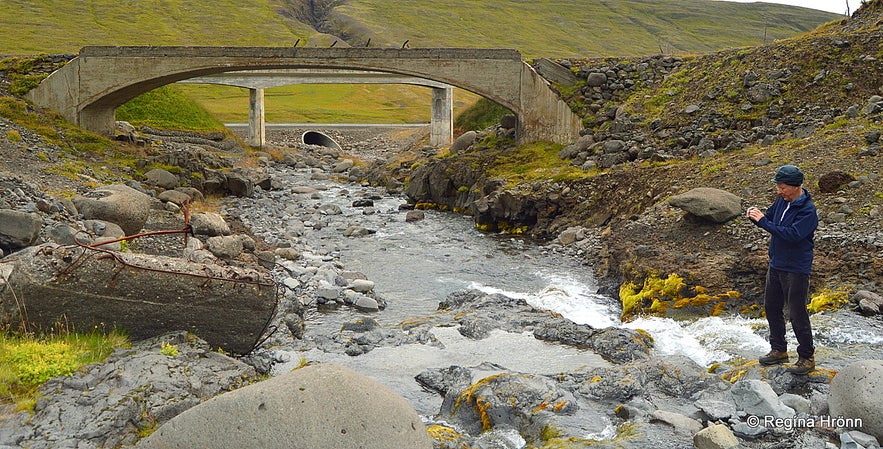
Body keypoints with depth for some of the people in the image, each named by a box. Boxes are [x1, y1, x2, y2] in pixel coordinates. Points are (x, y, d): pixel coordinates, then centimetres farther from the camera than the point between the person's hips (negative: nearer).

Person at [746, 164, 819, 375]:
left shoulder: (807, 210, -21)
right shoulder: (782, 201, 3)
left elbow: (792, 234, -31)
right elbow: (769, 217, 15)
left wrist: (763, 221, -30)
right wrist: (756, 215, -9)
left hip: (796, 269, -8)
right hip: (776, 265, 9)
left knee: (797, 314, -1)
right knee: (771, 307, 16)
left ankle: (807, 358, 13)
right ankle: (779, 350, 32)